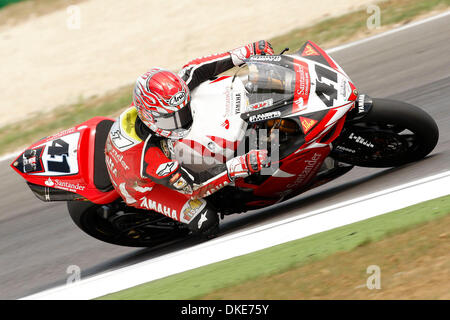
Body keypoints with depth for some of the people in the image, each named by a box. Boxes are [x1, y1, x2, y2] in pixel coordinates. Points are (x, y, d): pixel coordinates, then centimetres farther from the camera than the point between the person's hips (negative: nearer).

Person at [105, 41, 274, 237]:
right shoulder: (146, 158, -47)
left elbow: (192, 71, -18)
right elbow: (192, 187, -44)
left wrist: (247, 52, -23)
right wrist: (242, 165, -54)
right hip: (142, 188, -7)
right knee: (206, 221, -23)